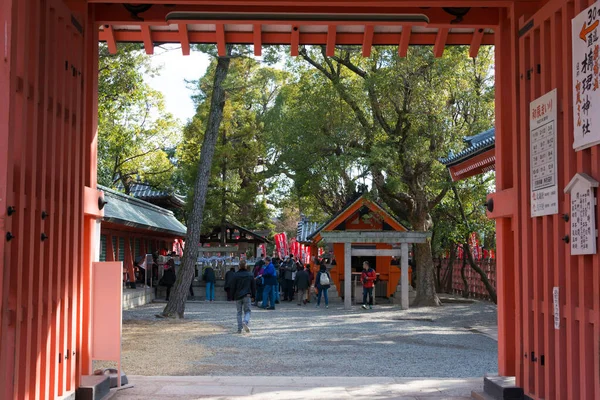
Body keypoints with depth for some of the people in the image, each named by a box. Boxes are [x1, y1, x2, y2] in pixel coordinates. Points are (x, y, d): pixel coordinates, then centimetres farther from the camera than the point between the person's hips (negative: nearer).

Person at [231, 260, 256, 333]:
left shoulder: (235, 275, -5)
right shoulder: (250, 275, 2)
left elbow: (233, 287, -2)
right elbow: (253, 286, 6)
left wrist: (232, 296, 7)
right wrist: (253, 295, 14)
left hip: (238, 296, 0)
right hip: (247, 296, 0)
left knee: (239, 312, 8)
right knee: (247, 311, 8)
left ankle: (239, 328, 6)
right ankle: (245, 321, -21)